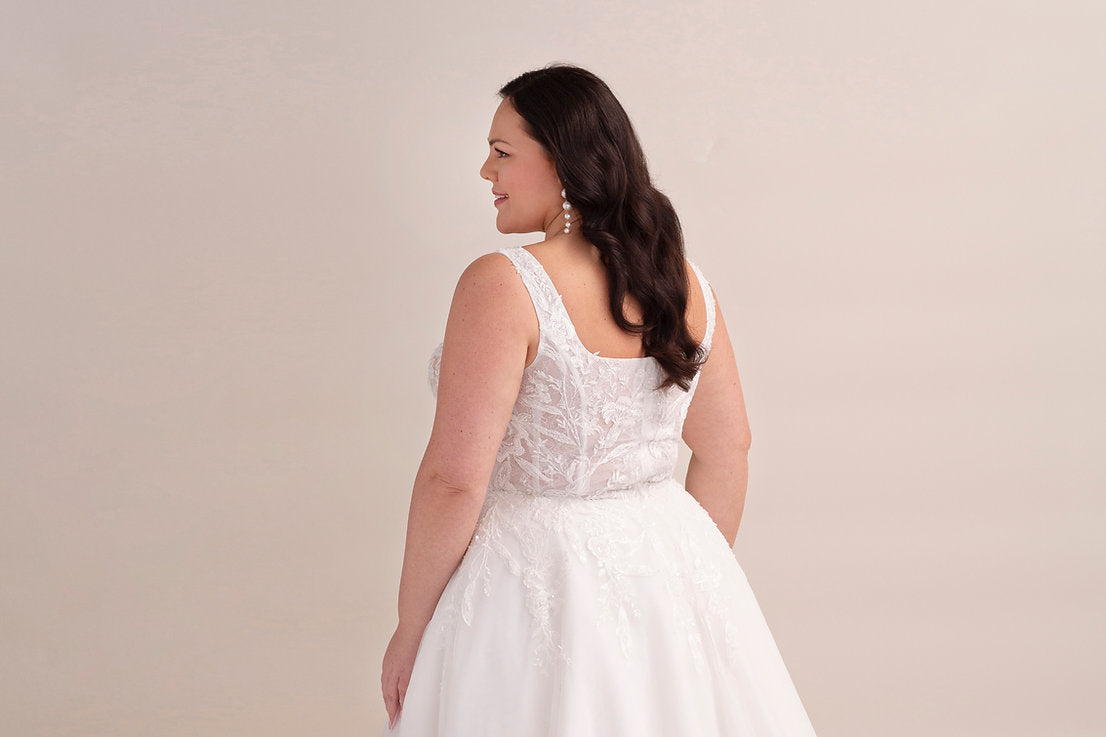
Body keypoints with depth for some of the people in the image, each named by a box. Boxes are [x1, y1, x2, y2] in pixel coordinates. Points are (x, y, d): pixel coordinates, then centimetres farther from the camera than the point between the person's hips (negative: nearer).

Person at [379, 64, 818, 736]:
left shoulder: (503, 285, -17)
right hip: (669, 561, 6)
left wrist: (411, 630, -8)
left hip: (539, 574, -6)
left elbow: (454, 478, -19)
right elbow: (728, 450, 9)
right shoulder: (686, 283, 2)